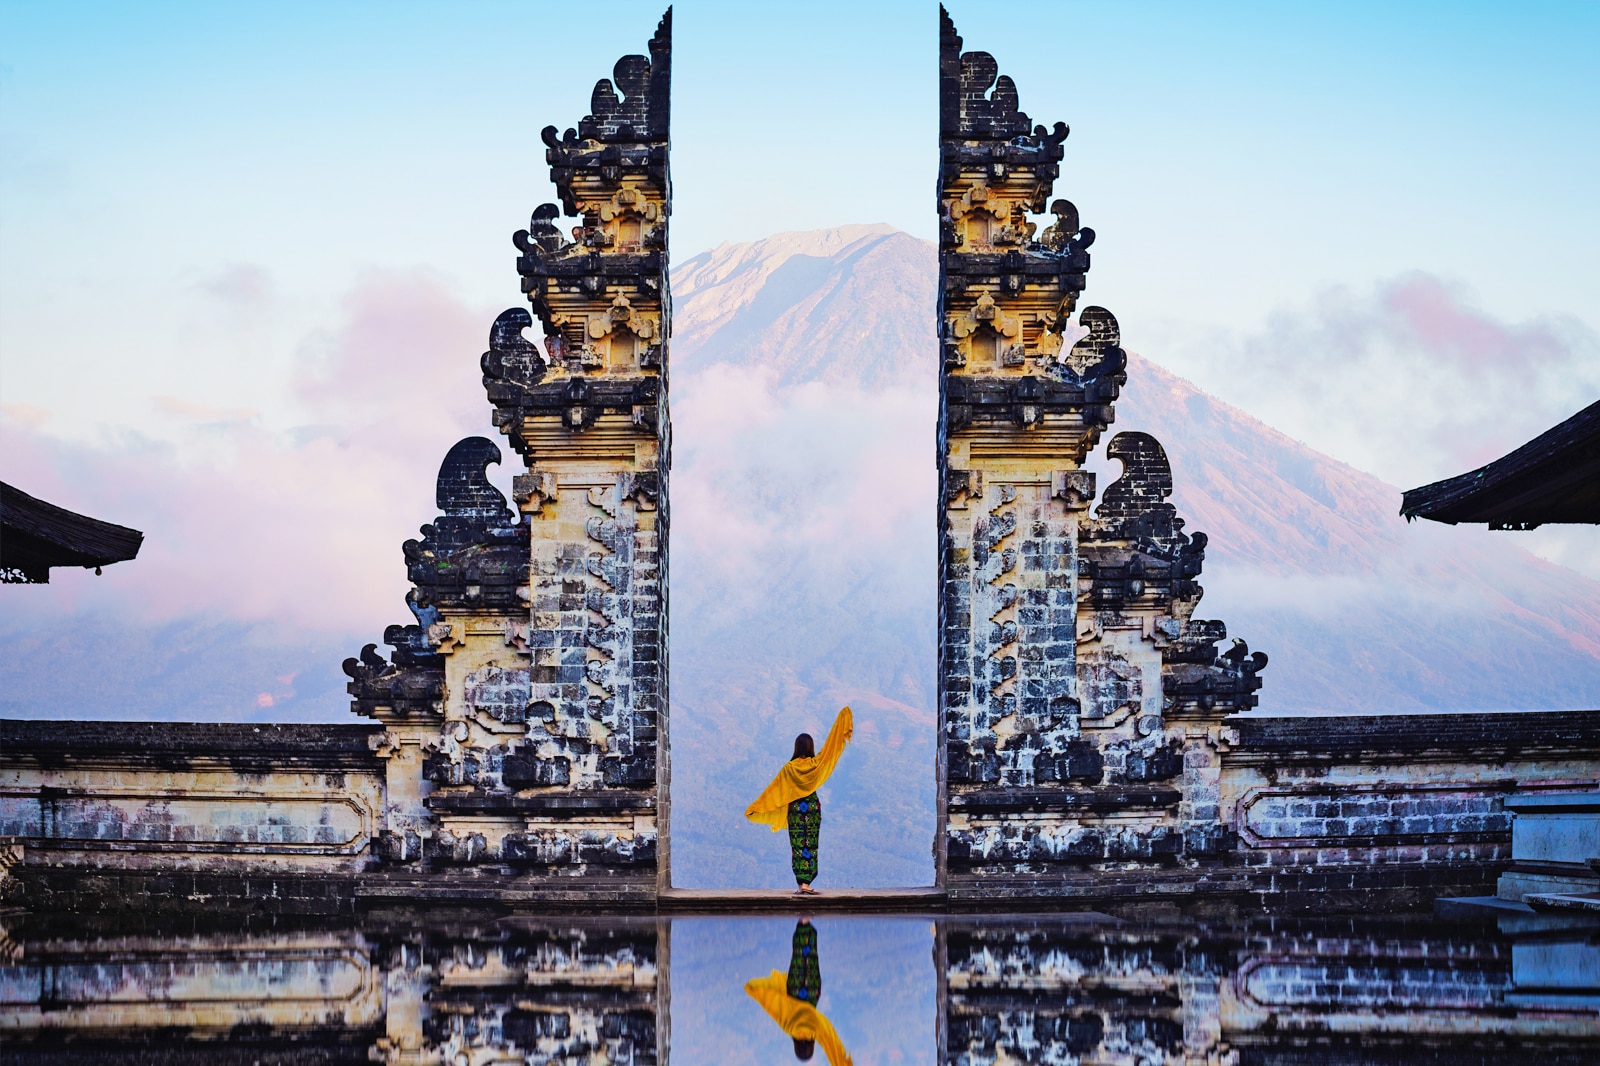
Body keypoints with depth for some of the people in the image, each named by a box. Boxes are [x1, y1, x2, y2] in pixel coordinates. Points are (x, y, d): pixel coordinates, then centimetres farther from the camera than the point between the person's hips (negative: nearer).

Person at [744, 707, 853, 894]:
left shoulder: (789, 768, -8)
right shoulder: (816, 764, -6)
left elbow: (773, 789, -5)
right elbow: (832, 745, 2)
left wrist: (755, 808, 2)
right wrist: (843, 717, 11)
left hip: (795, 808, -1)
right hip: (813, 807, 1)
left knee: (798, 845, 2)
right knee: (811, 845, 4)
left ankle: (801, 883, -4)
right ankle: (807, 883, -2)